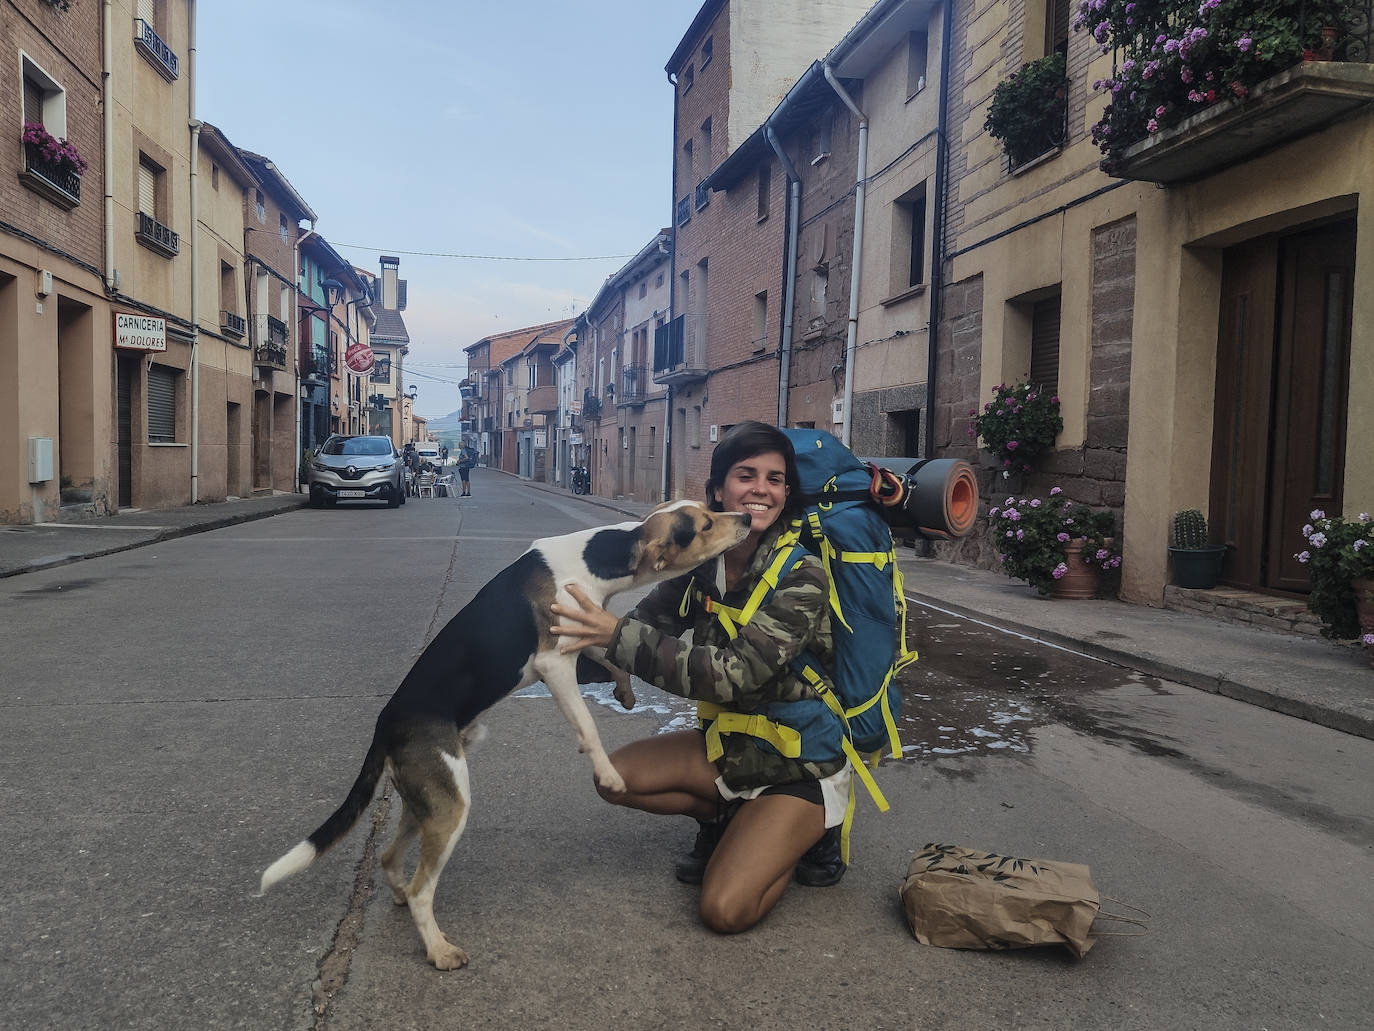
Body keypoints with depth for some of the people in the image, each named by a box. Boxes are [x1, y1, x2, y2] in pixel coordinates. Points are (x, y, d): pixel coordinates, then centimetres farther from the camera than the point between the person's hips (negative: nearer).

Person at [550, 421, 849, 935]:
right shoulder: (701, 560, -6)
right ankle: (729, 820, 14)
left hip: (798, 765, -6)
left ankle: (807, 833, 11)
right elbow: (649, 620, 0)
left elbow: (734, 674, -34)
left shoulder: (801, 575, -26)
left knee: (725, 910, -17)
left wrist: (618, 635, -36)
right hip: (733, 741, 6)